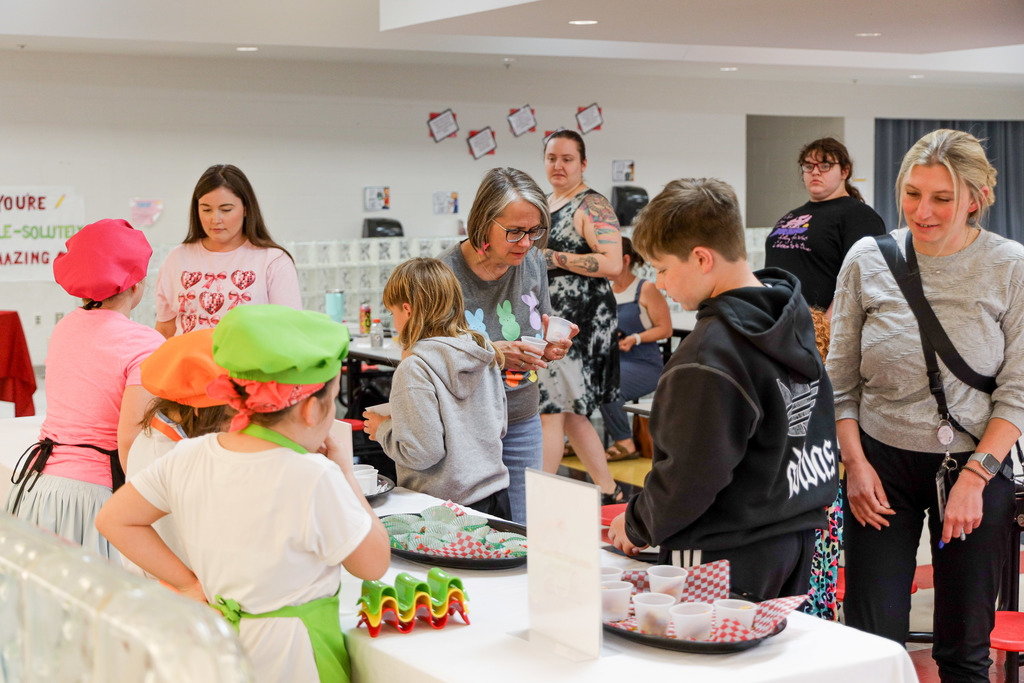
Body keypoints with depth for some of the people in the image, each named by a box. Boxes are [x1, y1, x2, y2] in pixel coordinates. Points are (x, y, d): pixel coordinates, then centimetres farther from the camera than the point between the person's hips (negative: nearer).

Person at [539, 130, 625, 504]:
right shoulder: (544, 204, 16)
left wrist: (554, 258, -20)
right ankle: (609, 492, 22)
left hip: (579, 320, -9)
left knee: (551, 410, -10)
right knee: (569, 414, 12)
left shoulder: (593, 206, -10)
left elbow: (612, 263, -21)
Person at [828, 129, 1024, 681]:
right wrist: (855, 463, -3)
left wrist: (975, 476, -12)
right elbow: (840, 379, 5)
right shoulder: (867, 260, -1)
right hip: (883, 464, 1)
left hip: (977, 464, -1)